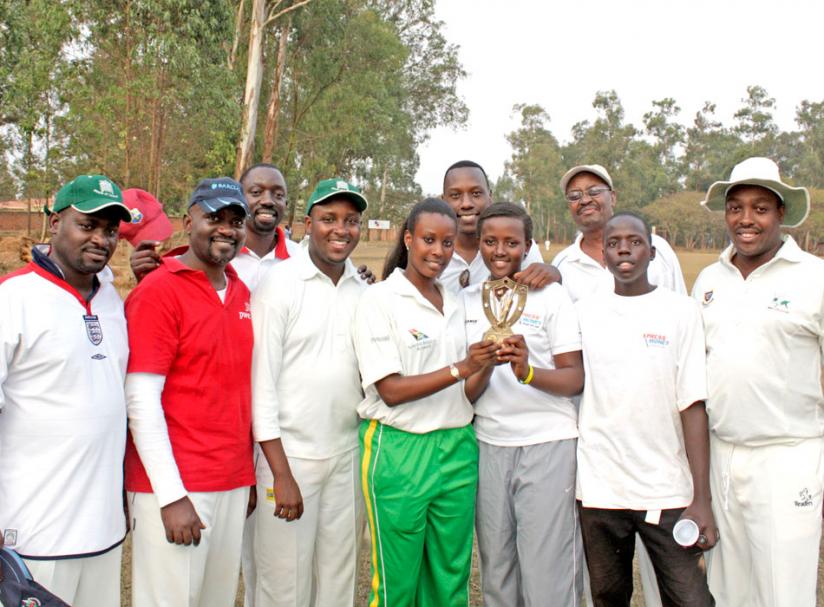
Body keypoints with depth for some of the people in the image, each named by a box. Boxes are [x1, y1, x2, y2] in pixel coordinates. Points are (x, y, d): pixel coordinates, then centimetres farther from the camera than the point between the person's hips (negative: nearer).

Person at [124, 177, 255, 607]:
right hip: (174, 489, -6)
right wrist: (172, 496, -16)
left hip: (233, 484, 7)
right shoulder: (157, 292, -10)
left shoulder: (241, 293, 10)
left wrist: (250, 473, 12)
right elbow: (142, 400, -14)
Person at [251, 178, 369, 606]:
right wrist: (281, 474, -14)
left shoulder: (364, 290, 5)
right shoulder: (278, 285, -9)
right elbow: (261, 384, -11)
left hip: (349, 456, 5)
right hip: (289, 457, -4)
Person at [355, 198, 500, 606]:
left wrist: (486, 366, -11)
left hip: (456, 450, 6)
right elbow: (391, 390, -14)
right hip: (398, 450, -5)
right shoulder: (379, 300, -7)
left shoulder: (455, 306, 11)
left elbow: (466, 393, 8)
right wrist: (459, 368, -22)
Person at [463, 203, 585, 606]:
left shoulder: (551, 296, -2)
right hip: (488, 444, 4)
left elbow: (575, 379, -8)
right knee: (496, 569, 11)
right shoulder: (466, 300, 10)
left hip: (547, 443, -4)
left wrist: (528, 372, -24)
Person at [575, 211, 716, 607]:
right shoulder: (583, 312, 6)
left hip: (667, 491, -2)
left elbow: (692, 406, -5)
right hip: (599, 490, 2)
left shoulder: (681, 311, 0)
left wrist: (701, 498, -9)